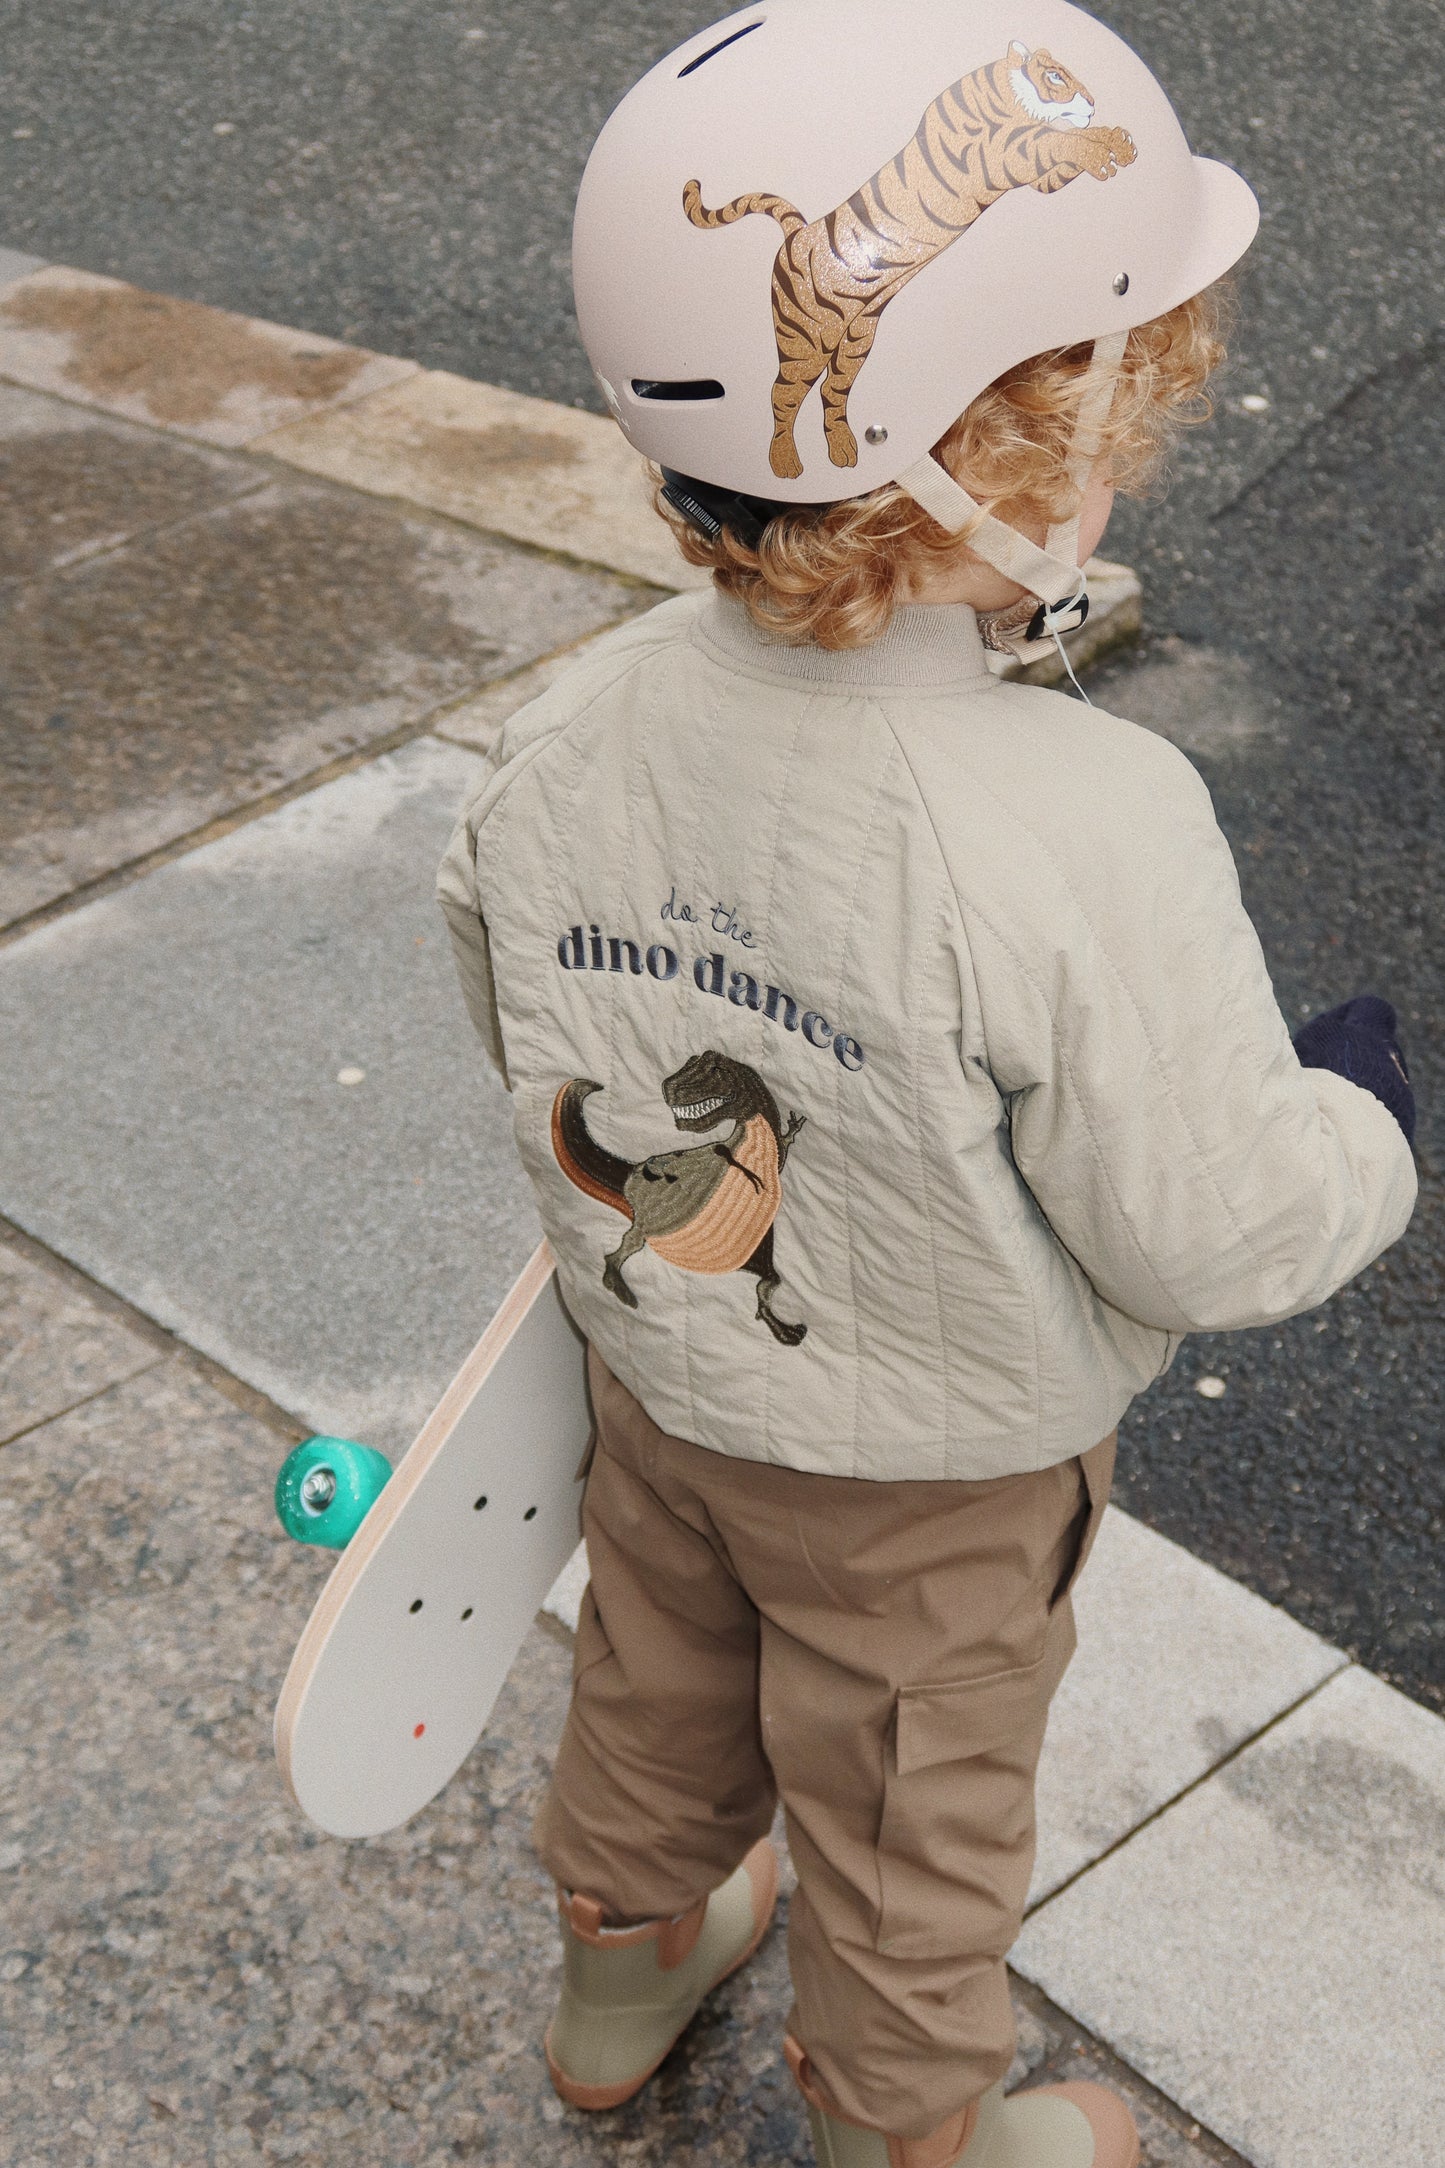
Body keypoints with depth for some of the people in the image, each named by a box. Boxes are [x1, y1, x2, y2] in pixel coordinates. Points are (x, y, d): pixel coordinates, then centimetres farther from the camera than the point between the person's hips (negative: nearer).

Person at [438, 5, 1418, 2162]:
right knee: (909, 1826, 22)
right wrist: (1358, 1107, -6)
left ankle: (621, 1975, 60)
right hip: (930, 1482, -5)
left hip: (659, 1383, 5)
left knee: (660, 1699, 31)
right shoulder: (1080, 832, -37)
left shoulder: (572, 733, -19)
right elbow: (1215, 1237, -27)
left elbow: (514, 1005, 0)